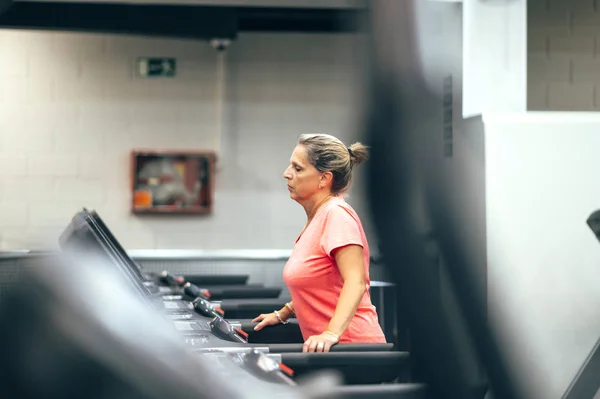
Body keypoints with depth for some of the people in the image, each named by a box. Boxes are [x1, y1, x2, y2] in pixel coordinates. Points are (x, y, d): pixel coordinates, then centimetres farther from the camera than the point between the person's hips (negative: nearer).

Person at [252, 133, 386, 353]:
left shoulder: (336, 214, -12)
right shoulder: (316, 217, 14)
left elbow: (355, 281, -23)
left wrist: (332, 333, -33)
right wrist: (283, 314, 27)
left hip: (350, 345, -8)